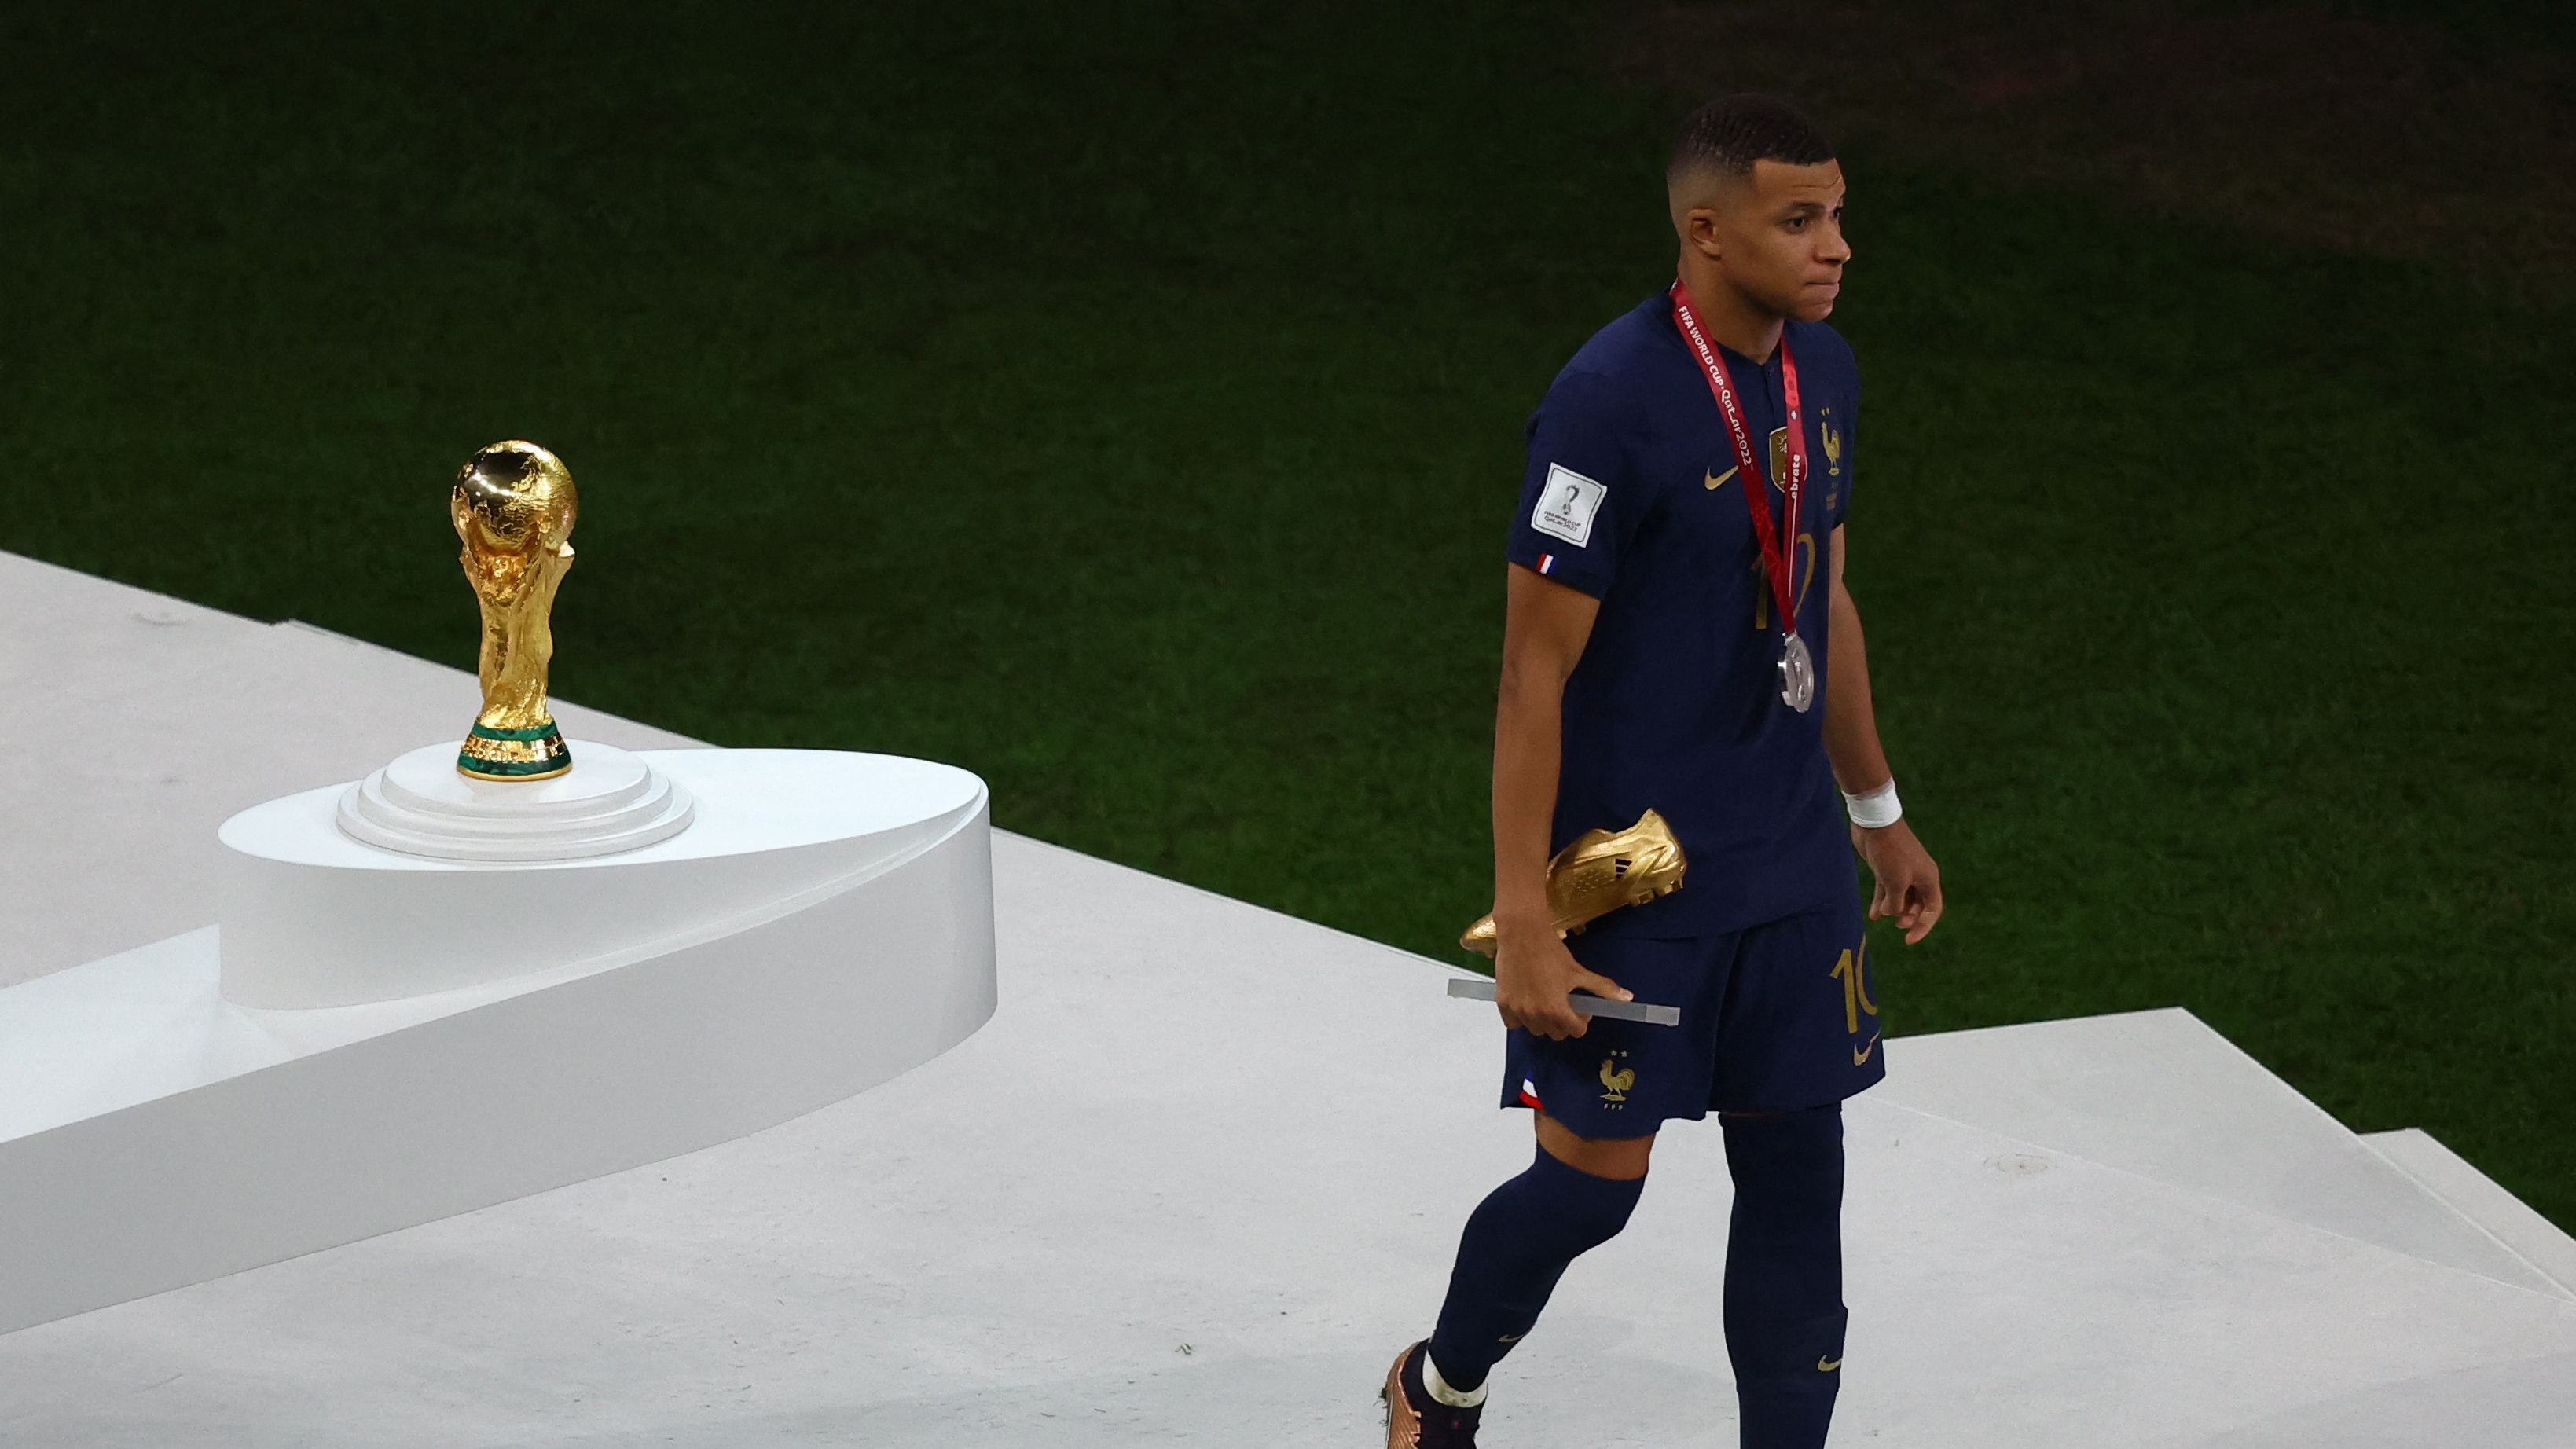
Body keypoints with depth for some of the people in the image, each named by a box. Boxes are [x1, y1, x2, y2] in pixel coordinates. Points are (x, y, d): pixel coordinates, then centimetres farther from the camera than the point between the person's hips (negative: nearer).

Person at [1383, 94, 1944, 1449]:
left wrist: (1878, 814, 22)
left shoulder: (1822, 372, 4)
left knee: (1797, 1177, 7)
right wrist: (1523, 925, -19)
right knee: (1593, 1177, 3)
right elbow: (1535, 673, -18)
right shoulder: (1610, 403, -21)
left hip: (1793, 871, 7)